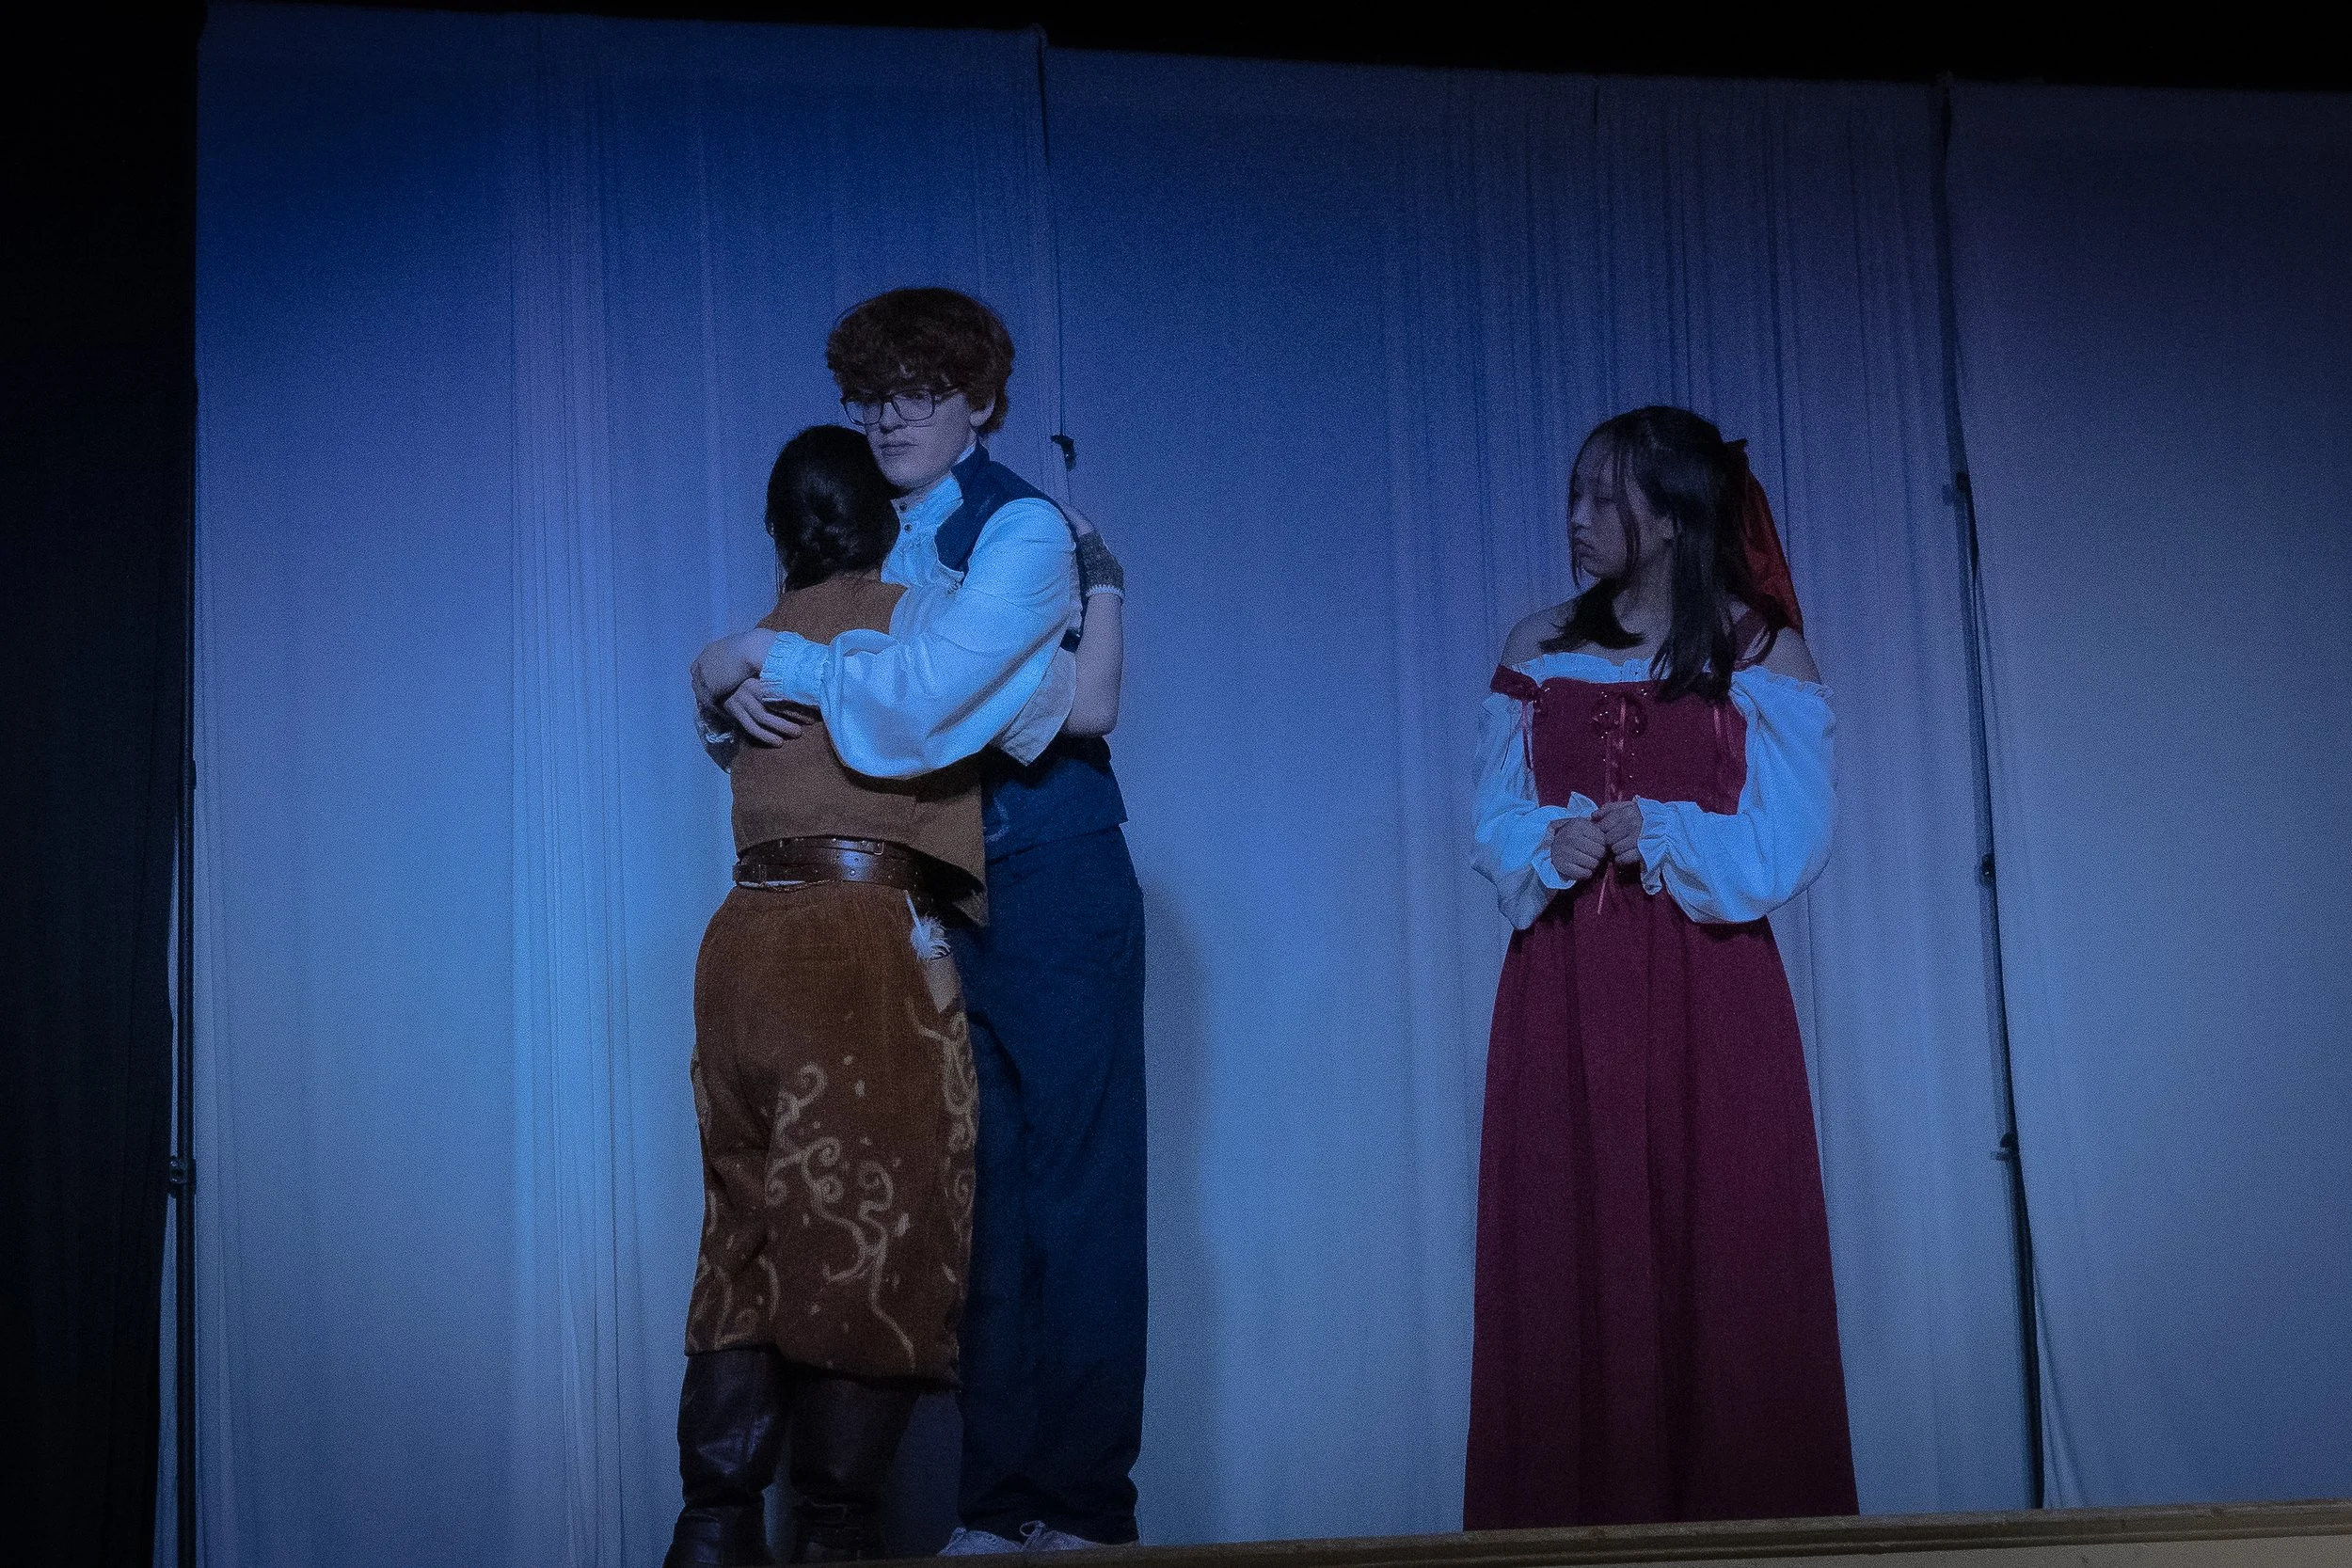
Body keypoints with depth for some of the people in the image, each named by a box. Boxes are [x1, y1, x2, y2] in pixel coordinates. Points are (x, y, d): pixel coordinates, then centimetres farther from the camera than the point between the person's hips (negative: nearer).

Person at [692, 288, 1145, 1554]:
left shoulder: (1026, 531, -11)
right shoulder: (885, 547, 11)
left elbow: (917, 696, -23)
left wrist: (761, 658, -13)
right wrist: (738, 687, -13)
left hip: (1055, 892, -7)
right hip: (940, 902, 7)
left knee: (1072, 1198, -2)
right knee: (979, 1200, 9)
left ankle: (1082, 1505, 3)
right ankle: (996, 1505, 14)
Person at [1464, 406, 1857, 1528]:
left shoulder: (1757, 651, 2)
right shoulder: (1538, 649, 12)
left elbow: (1787, 845, -4)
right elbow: (1493, 824, 9)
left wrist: (1658, 835, -16)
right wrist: (1551, 846, -12)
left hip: (1710, 1008, -2)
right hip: (1564, 1004, 3)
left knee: (1721, 1270, -3)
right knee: (1566, 1280, 0)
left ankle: (1734, 1520, 4)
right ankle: (1579, 1521, 5)